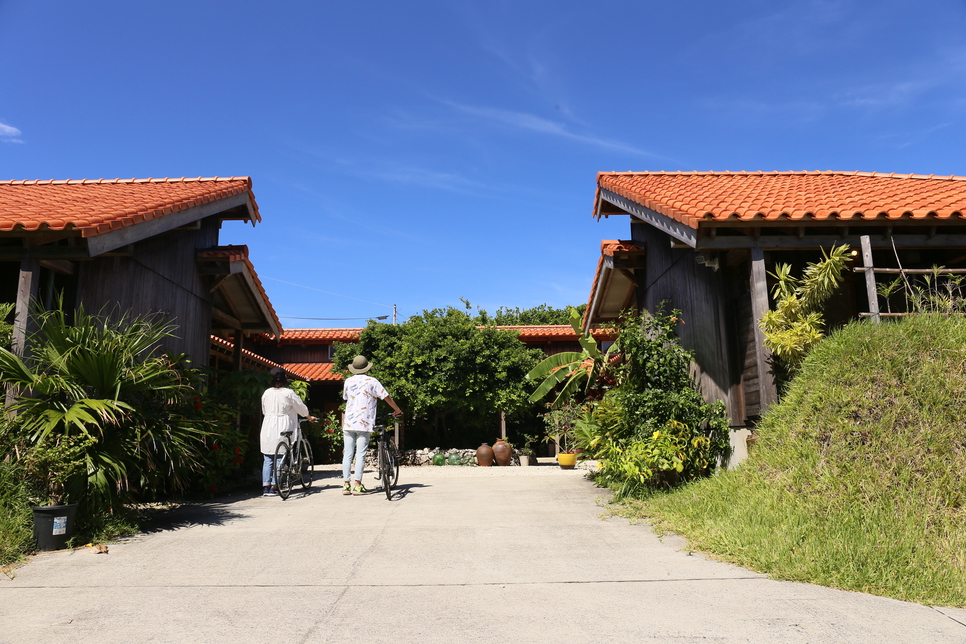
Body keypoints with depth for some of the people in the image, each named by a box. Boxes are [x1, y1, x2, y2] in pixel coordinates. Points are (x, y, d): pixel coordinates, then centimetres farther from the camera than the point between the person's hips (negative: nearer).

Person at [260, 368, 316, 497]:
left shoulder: (266, 393, 5)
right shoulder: (288, 393, -8)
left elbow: (264, 411, 17)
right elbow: (301, 408, 3)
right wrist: (309, 417, 21)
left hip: (268, 429, 4)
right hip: (282, 429, -4)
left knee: (267, 459, 8)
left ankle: (265, 487, 5)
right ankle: (273, 486, -1)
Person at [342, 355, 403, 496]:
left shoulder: (348, 381, 8)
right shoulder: (371, 381, -1)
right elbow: (387, 397, 1)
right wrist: (397, 410, 14)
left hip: (348, 422, 3)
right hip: (363, 423, -3)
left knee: (348, 454, 6)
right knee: (360, 454, -2)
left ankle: (346, 485, 5)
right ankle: (357, 486, -3)